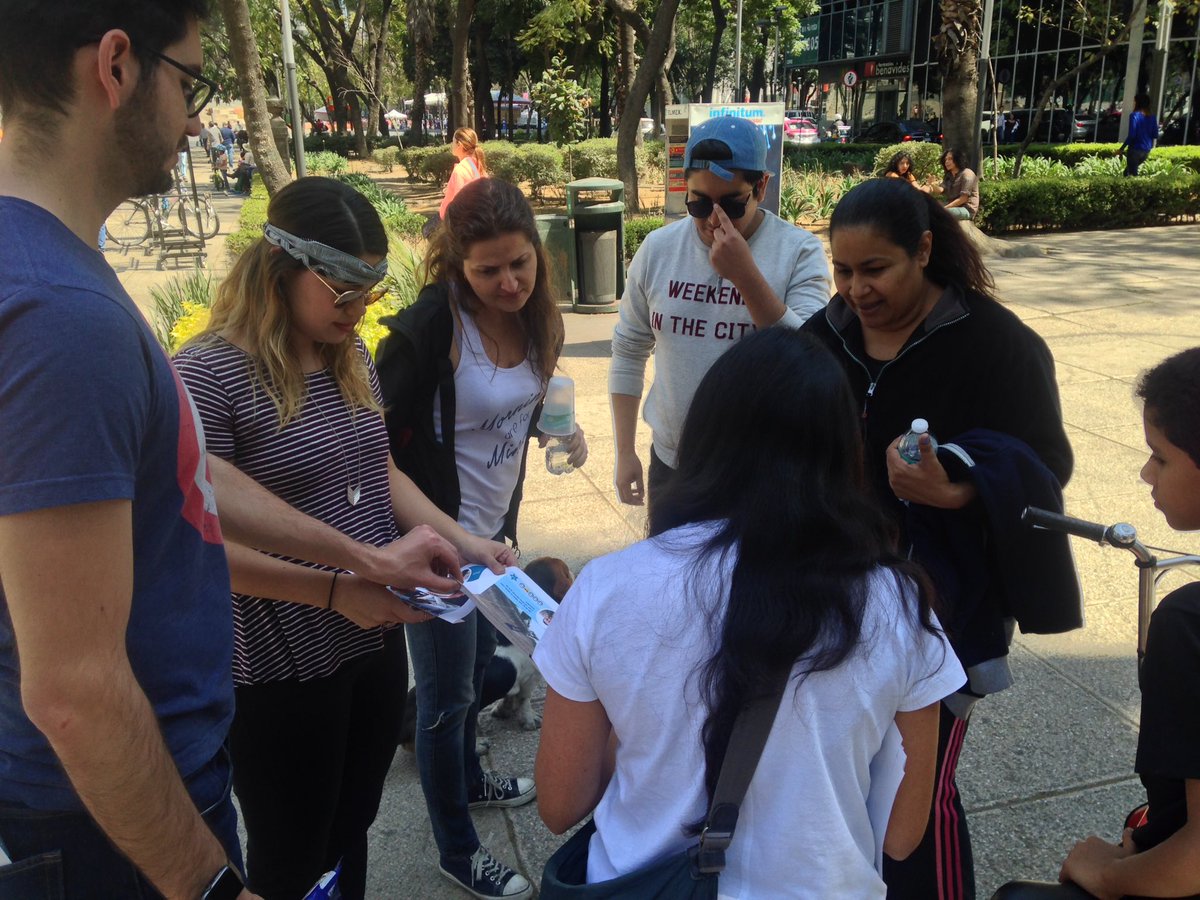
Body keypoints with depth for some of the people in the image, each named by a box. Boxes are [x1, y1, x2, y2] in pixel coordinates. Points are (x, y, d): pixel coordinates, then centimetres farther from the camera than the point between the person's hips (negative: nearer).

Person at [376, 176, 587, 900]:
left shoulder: (536, 318, -3)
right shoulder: (429, 327, -25)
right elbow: (379, 439, -18)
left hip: (497, 524, 7)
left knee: (478, 659, 26)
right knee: (449, 694, 8)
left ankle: (469, 779, 52)